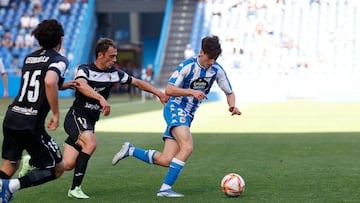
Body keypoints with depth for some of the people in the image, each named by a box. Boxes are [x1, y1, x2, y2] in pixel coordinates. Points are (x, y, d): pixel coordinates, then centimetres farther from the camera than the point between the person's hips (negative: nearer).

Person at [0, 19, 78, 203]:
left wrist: (63, 85, 38)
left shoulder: (29, 58, 18)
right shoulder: (59, 60, -4)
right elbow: (49, 82, -25)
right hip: (31, 124, -7)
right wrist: (56, 114, -17)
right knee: (57, 169, 7)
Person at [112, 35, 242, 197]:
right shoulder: (187, 66, -14)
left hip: (188, 115, 7)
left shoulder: (217, 70, 2)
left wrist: (232, 106, -8)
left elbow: (229, 93, 13)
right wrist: (192, 92, -26)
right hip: (175, 109, -7)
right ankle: (165, 188, -25)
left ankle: (130, 150, 15)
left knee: (166, 161, -3)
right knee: (187, 147, -29)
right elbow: (168, 90, -16)